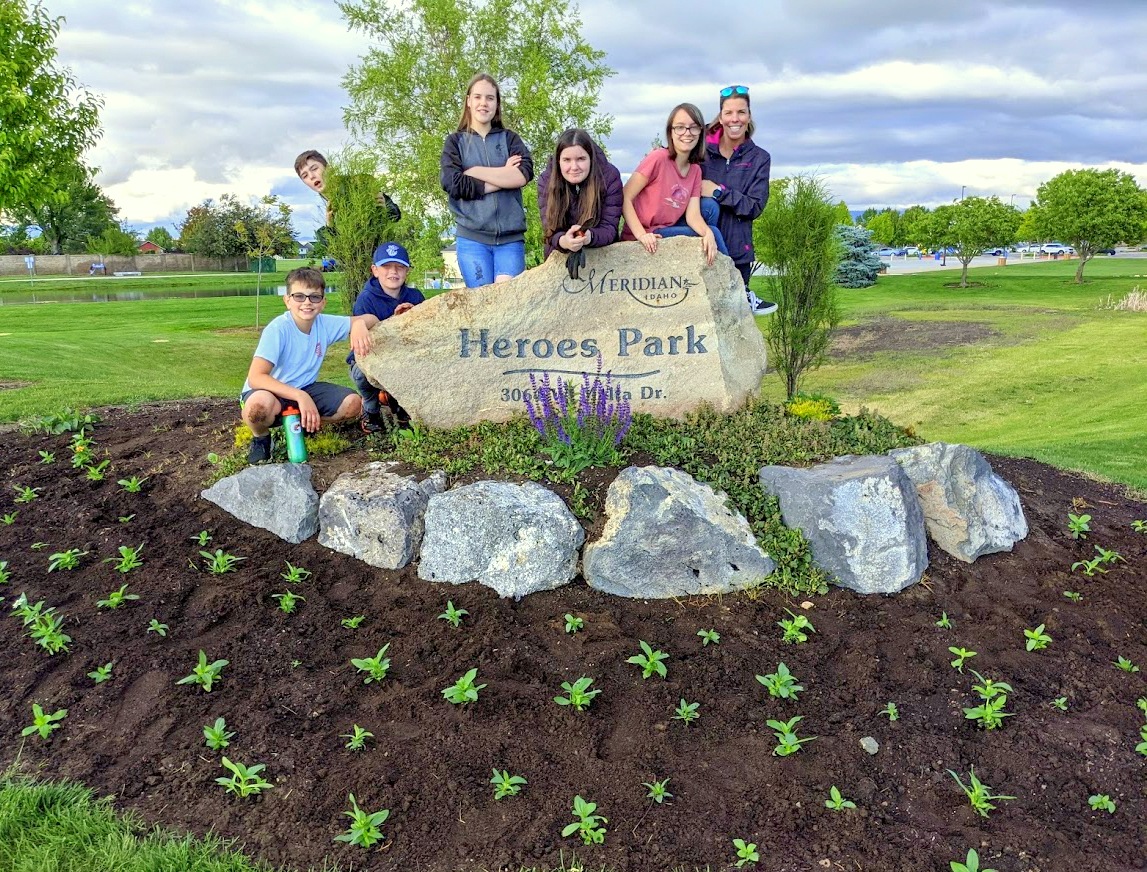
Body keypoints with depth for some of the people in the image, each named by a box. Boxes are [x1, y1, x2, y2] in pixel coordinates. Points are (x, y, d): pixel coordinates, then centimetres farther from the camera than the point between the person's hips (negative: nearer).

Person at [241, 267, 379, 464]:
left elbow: (371, 319, -4)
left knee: (353, 404, -15)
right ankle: (260, 438, -3)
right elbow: (256, 378, -30)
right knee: (260, 404, -40)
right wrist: (301, 397, -38)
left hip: (305, 390, 5)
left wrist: (359, 325, -29)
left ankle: (302, 427, 10)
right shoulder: (278, 329, -24)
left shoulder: (325, 324, -8)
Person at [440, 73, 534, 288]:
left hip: (511, 237, 1)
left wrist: (474, 172, -5)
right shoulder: (455, 141, 13)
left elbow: (524, 174, -4)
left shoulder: (510, 139, 15)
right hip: (472, 238, -1)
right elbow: (452, 183, -5)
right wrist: (504, 176, -4)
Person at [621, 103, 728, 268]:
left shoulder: (695, 170, 4)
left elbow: (693, 215, -5)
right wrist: (642, 234, -29)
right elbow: (625, 199, -17)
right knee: (714, 232, -12)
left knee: (710, 207, -6)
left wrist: (707, 233, -27)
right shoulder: (658, 158, -16)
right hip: (647, 238, -6)